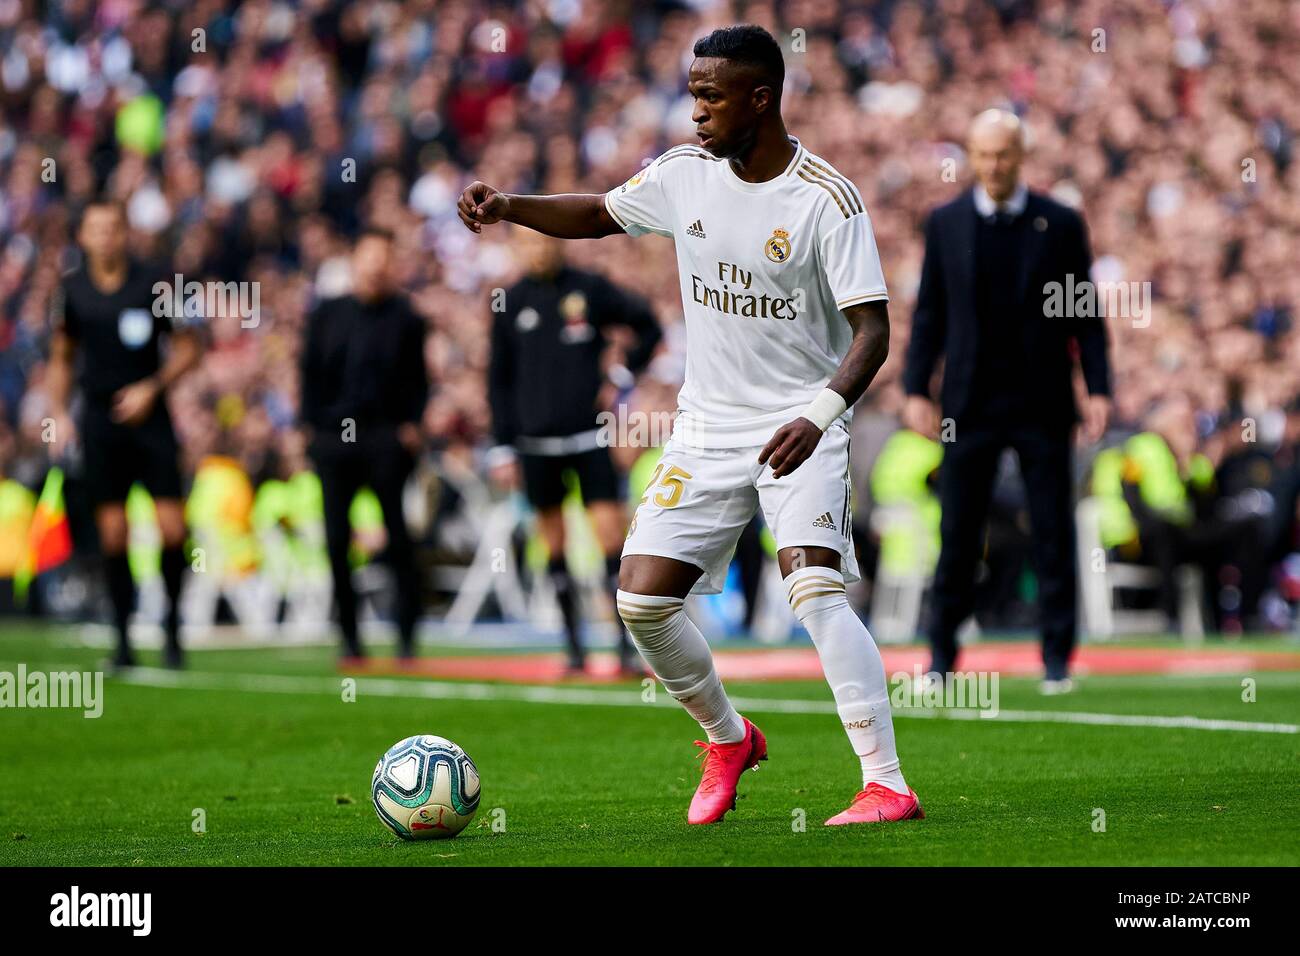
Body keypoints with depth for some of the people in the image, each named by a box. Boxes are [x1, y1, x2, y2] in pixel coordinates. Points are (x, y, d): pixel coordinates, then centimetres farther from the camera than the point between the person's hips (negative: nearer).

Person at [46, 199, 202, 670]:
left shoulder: (155, 283, -4)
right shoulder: (72, 289, 4)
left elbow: (187, 348, 2)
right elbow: (61, 357, 16)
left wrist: (151, 388, -10)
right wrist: (58, 415, 7)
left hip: (148, 415, -2)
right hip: (99, 419, 2)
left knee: (172, 528, -8)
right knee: (112, 534, -2)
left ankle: (173, 625, 12)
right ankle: (124, 639, 4)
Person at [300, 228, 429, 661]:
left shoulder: (403, 317, 4)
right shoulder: (327, 315, 12)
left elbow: (417, 379, 5)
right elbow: (311, 373, 13)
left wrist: (411, 424, -7)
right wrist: (311, 424, 3)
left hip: (387, 435, -3)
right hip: (334, 438, 3)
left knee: (397, 537, -8)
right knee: (336, 540, 1)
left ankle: (407, 636, -4)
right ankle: (349, 636, 8)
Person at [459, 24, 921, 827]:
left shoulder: (827, 199, -16)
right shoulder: (685, 174, 0)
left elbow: (873, 330, -19)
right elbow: (598, 215, 18)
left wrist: (820, 413, -36)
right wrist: (507, 207, 1)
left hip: (801, 426, -6)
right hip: (708, 423, 6)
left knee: (815, 591, -24)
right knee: (642, 599, -2)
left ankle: (887, 784, -22)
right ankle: (729, 739, 23)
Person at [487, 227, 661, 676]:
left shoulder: (591, 289, 0)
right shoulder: (511, 302, 5)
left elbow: (648, 326, 13)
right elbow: (499, 381, 9)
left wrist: (621, 377, 2)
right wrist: (502, 447, 5)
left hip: (589, 436, -2)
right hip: (537, 442, 2)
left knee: (611, 534, -9)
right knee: (555, 545, 5)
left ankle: (627, 647, -7)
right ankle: (575, 648, 13)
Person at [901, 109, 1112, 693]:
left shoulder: (1060, 224, 2)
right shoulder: (945, 223, 6)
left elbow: (1086, 314, 4)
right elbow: (930, 311, 8)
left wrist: (1098, 389, -4)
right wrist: (916, 389, 0)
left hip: (1042, 404, -1)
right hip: (970, 404, 1)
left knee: (1054, 532, 0)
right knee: (958, 534, 1)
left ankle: (1057, 658, 7)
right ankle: (943, 654, 10)